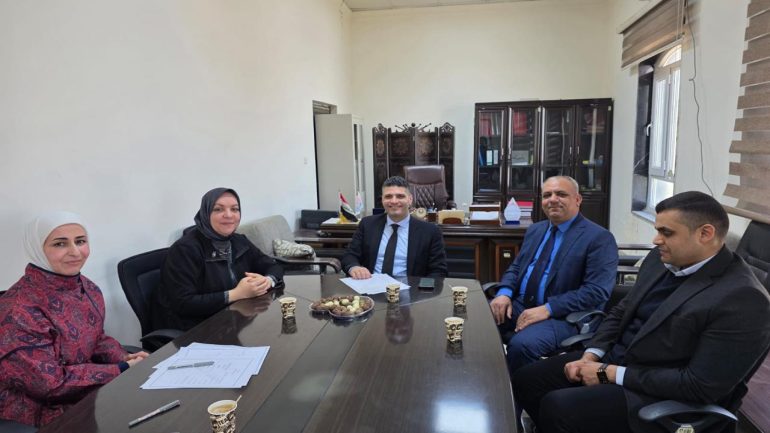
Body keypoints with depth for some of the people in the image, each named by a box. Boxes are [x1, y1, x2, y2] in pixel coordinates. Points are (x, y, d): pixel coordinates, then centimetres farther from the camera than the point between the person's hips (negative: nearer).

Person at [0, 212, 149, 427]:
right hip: (41, 407, -7)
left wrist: (123, 358, -9)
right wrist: (121, 369, -21)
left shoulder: (87, 288, -2)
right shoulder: (20, 311, -25)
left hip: (86, 386, 7)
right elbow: (50, 384, -24)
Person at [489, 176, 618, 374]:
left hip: (562, 316, -6)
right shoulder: (535, 230, 15)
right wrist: (504, 293, -3)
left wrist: (548, 309, -22)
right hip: (519, 306, 6)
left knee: (521, 343, -33)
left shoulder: (599, 238, -7)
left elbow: (596, 291, -16)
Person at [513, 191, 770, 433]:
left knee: (556, 407, -23)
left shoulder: (742, 299, -21)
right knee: (525, 381, 1)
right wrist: (591, 356, -3)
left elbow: (701, 385, -24)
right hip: (613, 360, 8)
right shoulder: (661, 260, 3)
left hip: (661, 396, -8)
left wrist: (612, 374, -19)